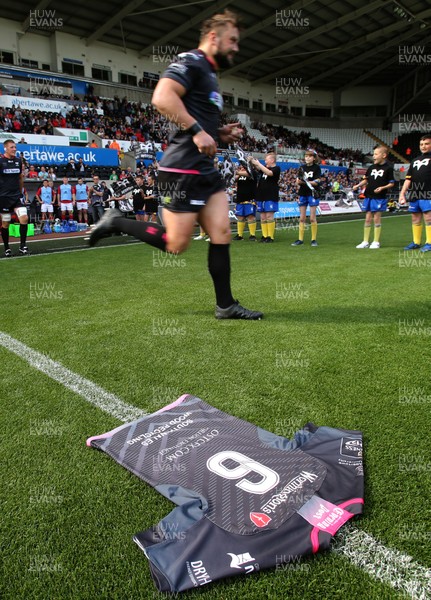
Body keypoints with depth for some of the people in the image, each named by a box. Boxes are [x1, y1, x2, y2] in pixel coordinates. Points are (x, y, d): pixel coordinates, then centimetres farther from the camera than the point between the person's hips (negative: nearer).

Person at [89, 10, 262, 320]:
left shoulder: (210, 75, 24)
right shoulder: (191, 62, -6)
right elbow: (162, 97, -22)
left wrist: (222, 134, 13)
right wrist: (197, 130, -22)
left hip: (206, 169, 9)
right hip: (183, 169, -9)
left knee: (222, 233, 1)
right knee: (176, 245, -6)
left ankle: (225, 305, 7)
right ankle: (116, 222, 13)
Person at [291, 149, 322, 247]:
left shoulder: (316, 168, -2)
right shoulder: (302, 167, 10)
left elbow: (316, 182, -11)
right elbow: (298, 181, 3)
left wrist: (306, 181, -25)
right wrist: (299, 181, -20)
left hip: (312, 194, -4)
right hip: (303, 194, 4)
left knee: (312, 218, -3)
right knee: (302, 218, 6)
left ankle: (314, 239, 5)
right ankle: (300, 239, 10)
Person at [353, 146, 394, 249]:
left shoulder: (388, 168, -4)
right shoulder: (371, 167, 9)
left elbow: (392, 183, -3)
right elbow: (365, 180, 16)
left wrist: (383, 187, -19)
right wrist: (357, 185, 0)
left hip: (379, 197, -5)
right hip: (368, 197, 5)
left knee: (377, 218, -1)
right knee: (368, 218, 8)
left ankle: (376, 242, 9)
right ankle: (365, 241, 14)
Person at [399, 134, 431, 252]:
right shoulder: (415, 160, 21)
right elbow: (408, 179, 18)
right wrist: (402, 193, 10)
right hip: (414, 195, 6)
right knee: (415, 219, 10)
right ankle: (416, 242, 19)